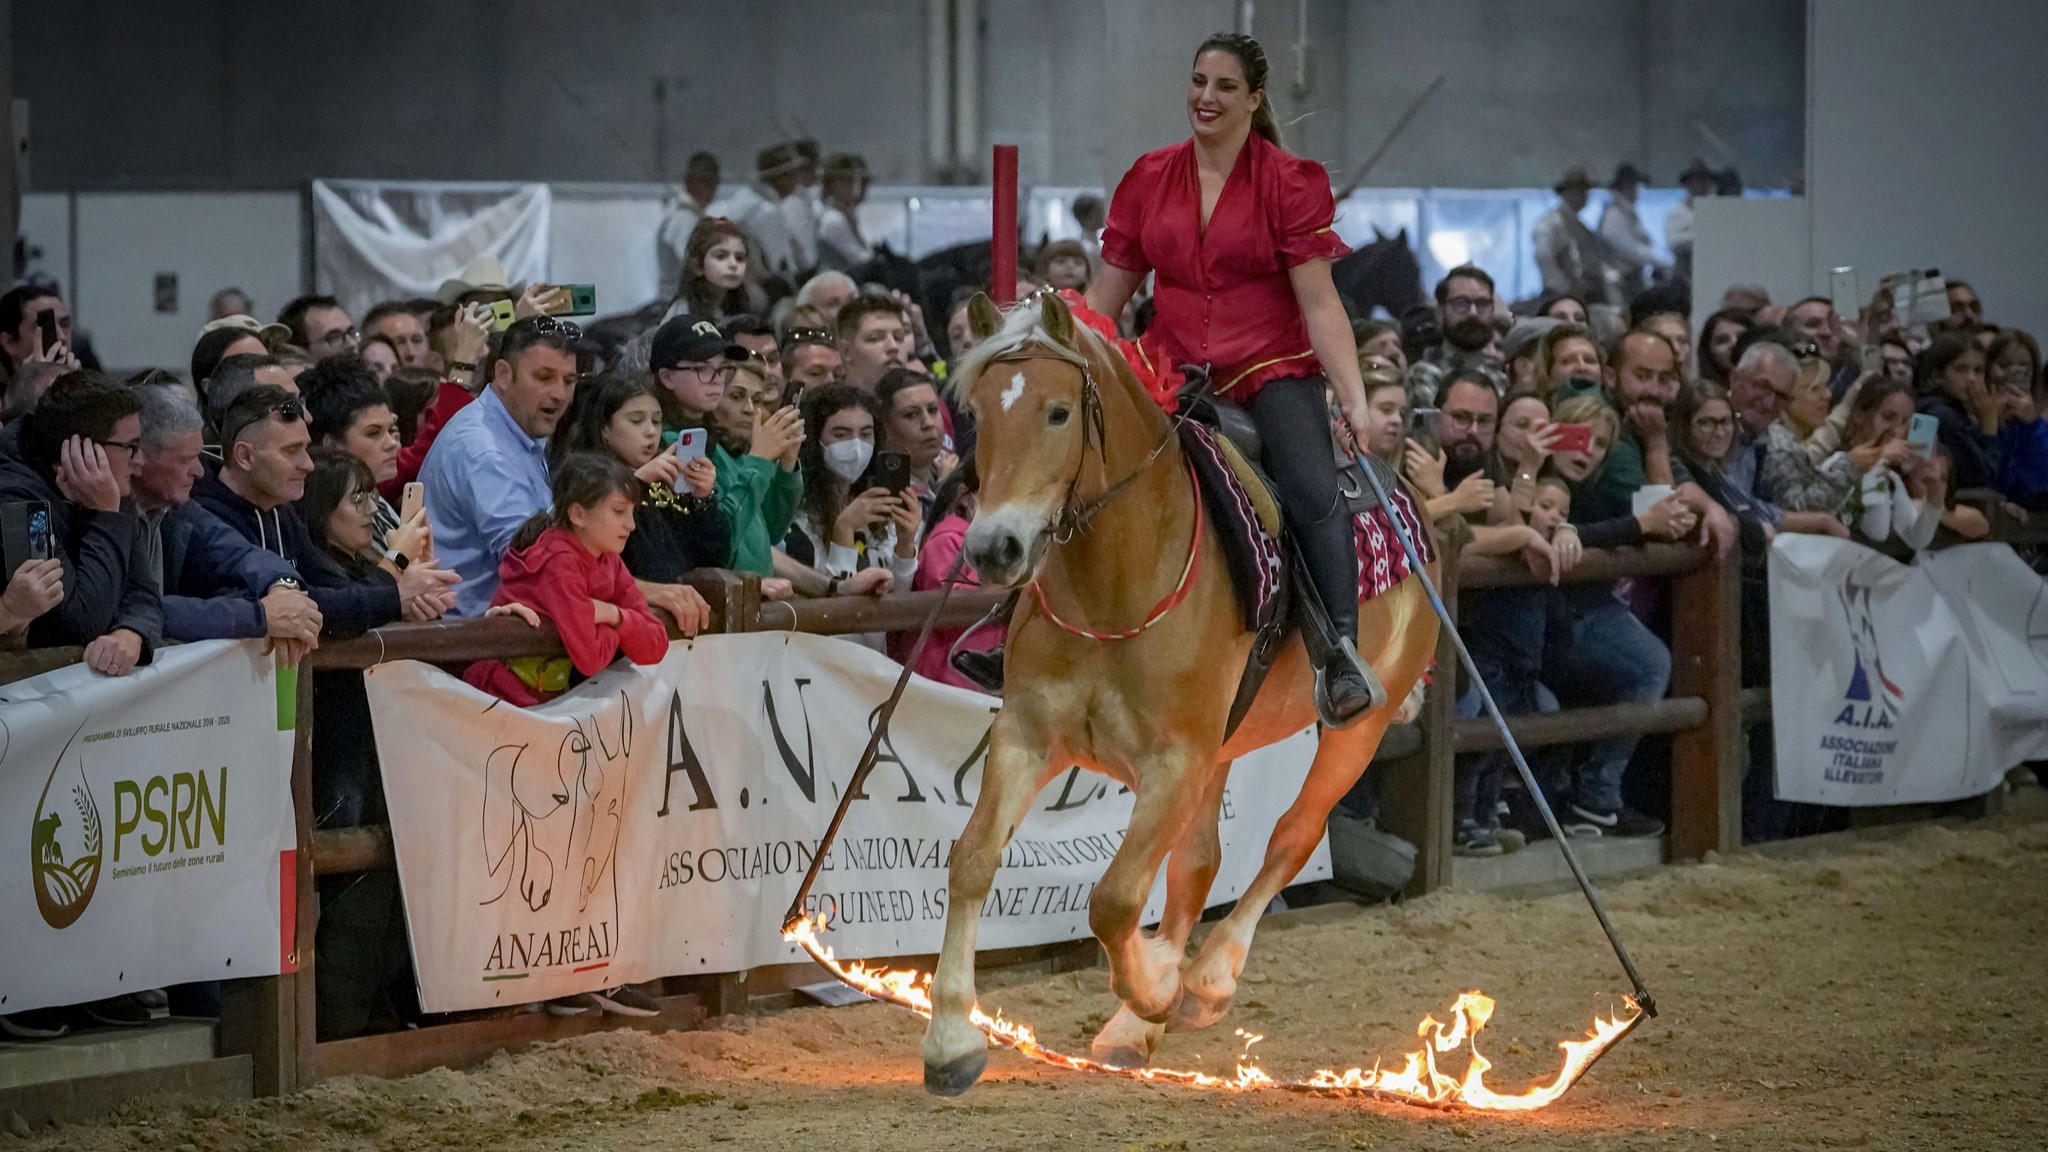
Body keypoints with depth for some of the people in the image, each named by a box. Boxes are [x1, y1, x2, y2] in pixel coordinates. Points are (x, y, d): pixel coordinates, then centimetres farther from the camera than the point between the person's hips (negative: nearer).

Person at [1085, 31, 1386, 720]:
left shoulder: (1290, 183, -1)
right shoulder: (1149, 180, 9)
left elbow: (1319, 303, -6)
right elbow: (1104, 299, 14)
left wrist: (1354, 397, -16)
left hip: (1272, 367, -3)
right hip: (1174, 370, 3)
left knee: (1313, 490, -27)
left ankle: (1341, 654, -30)